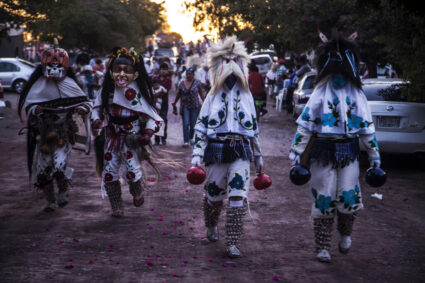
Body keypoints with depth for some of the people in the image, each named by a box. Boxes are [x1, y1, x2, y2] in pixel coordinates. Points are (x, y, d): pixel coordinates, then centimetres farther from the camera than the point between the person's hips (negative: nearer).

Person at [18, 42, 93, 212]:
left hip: (64, 133, -2)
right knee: (43, 169, 6)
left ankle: (63, 191, 16)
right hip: (43, 133, 2)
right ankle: (50, 201, 25)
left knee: (59, 167, -16)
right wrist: (35, 110, -20)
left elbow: (85, 101, 7)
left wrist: (83, 108, -16)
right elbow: (28, 104, 2)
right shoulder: (38, 85, -2)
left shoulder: (69, 85, -2)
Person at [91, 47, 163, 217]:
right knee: (109, 172, 3)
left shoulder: (136, 93, -16)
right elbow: (97, 107, 13)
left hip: (131, 137, -4)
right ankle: (116, 207, 19)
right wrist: (96, 119, -7)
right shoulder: (107, 90, -4)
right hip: (112, 136, 4)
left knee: (132, 171, -13)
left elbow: (152, 117, -11)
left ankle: (137, 193, 23)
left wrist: (148, 133, -26)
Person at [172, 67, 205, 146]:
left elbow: (201, 94, 2)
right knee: (186, 123, -10)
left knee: (193, 124, 6)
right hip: (185, 106, 1)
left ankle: (191, 138, 30)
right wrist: (174, 103, 22)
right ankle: (186, 141, -10)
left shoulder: (197, 83, -1)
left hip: (195, 106, -1)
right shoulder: (182, 83, 4)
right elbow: (179, 94, 16)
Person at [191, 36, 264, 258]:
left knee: (238, 197, -11)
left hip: (241, 152, 1)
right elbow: (201, 127, 1)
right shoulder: (213, 97, 4)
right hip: (217, 150, -1)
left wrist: (258, 156, 19)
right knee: (214, 194, 10)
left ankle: (233, 243, -9)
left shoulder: (246, 96, 9)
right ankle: (211, 225, 41)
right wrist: (196, 156, -8)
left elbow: (254, 127, 16)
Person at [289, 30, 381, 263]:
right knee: (323, 200, 0)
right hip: (323, 151, -1)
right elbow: (304, 125, -3)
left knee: (349, 199, -6)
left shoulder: (357, 95, 6)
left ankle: (345, 234, 23)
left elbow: (367, 127, 9)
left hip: (349, 151, 1)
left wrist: (374, 156, 8)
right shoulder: (320, 94, 1)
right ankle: (323, 248, 9)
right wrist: (296, 153, -10)